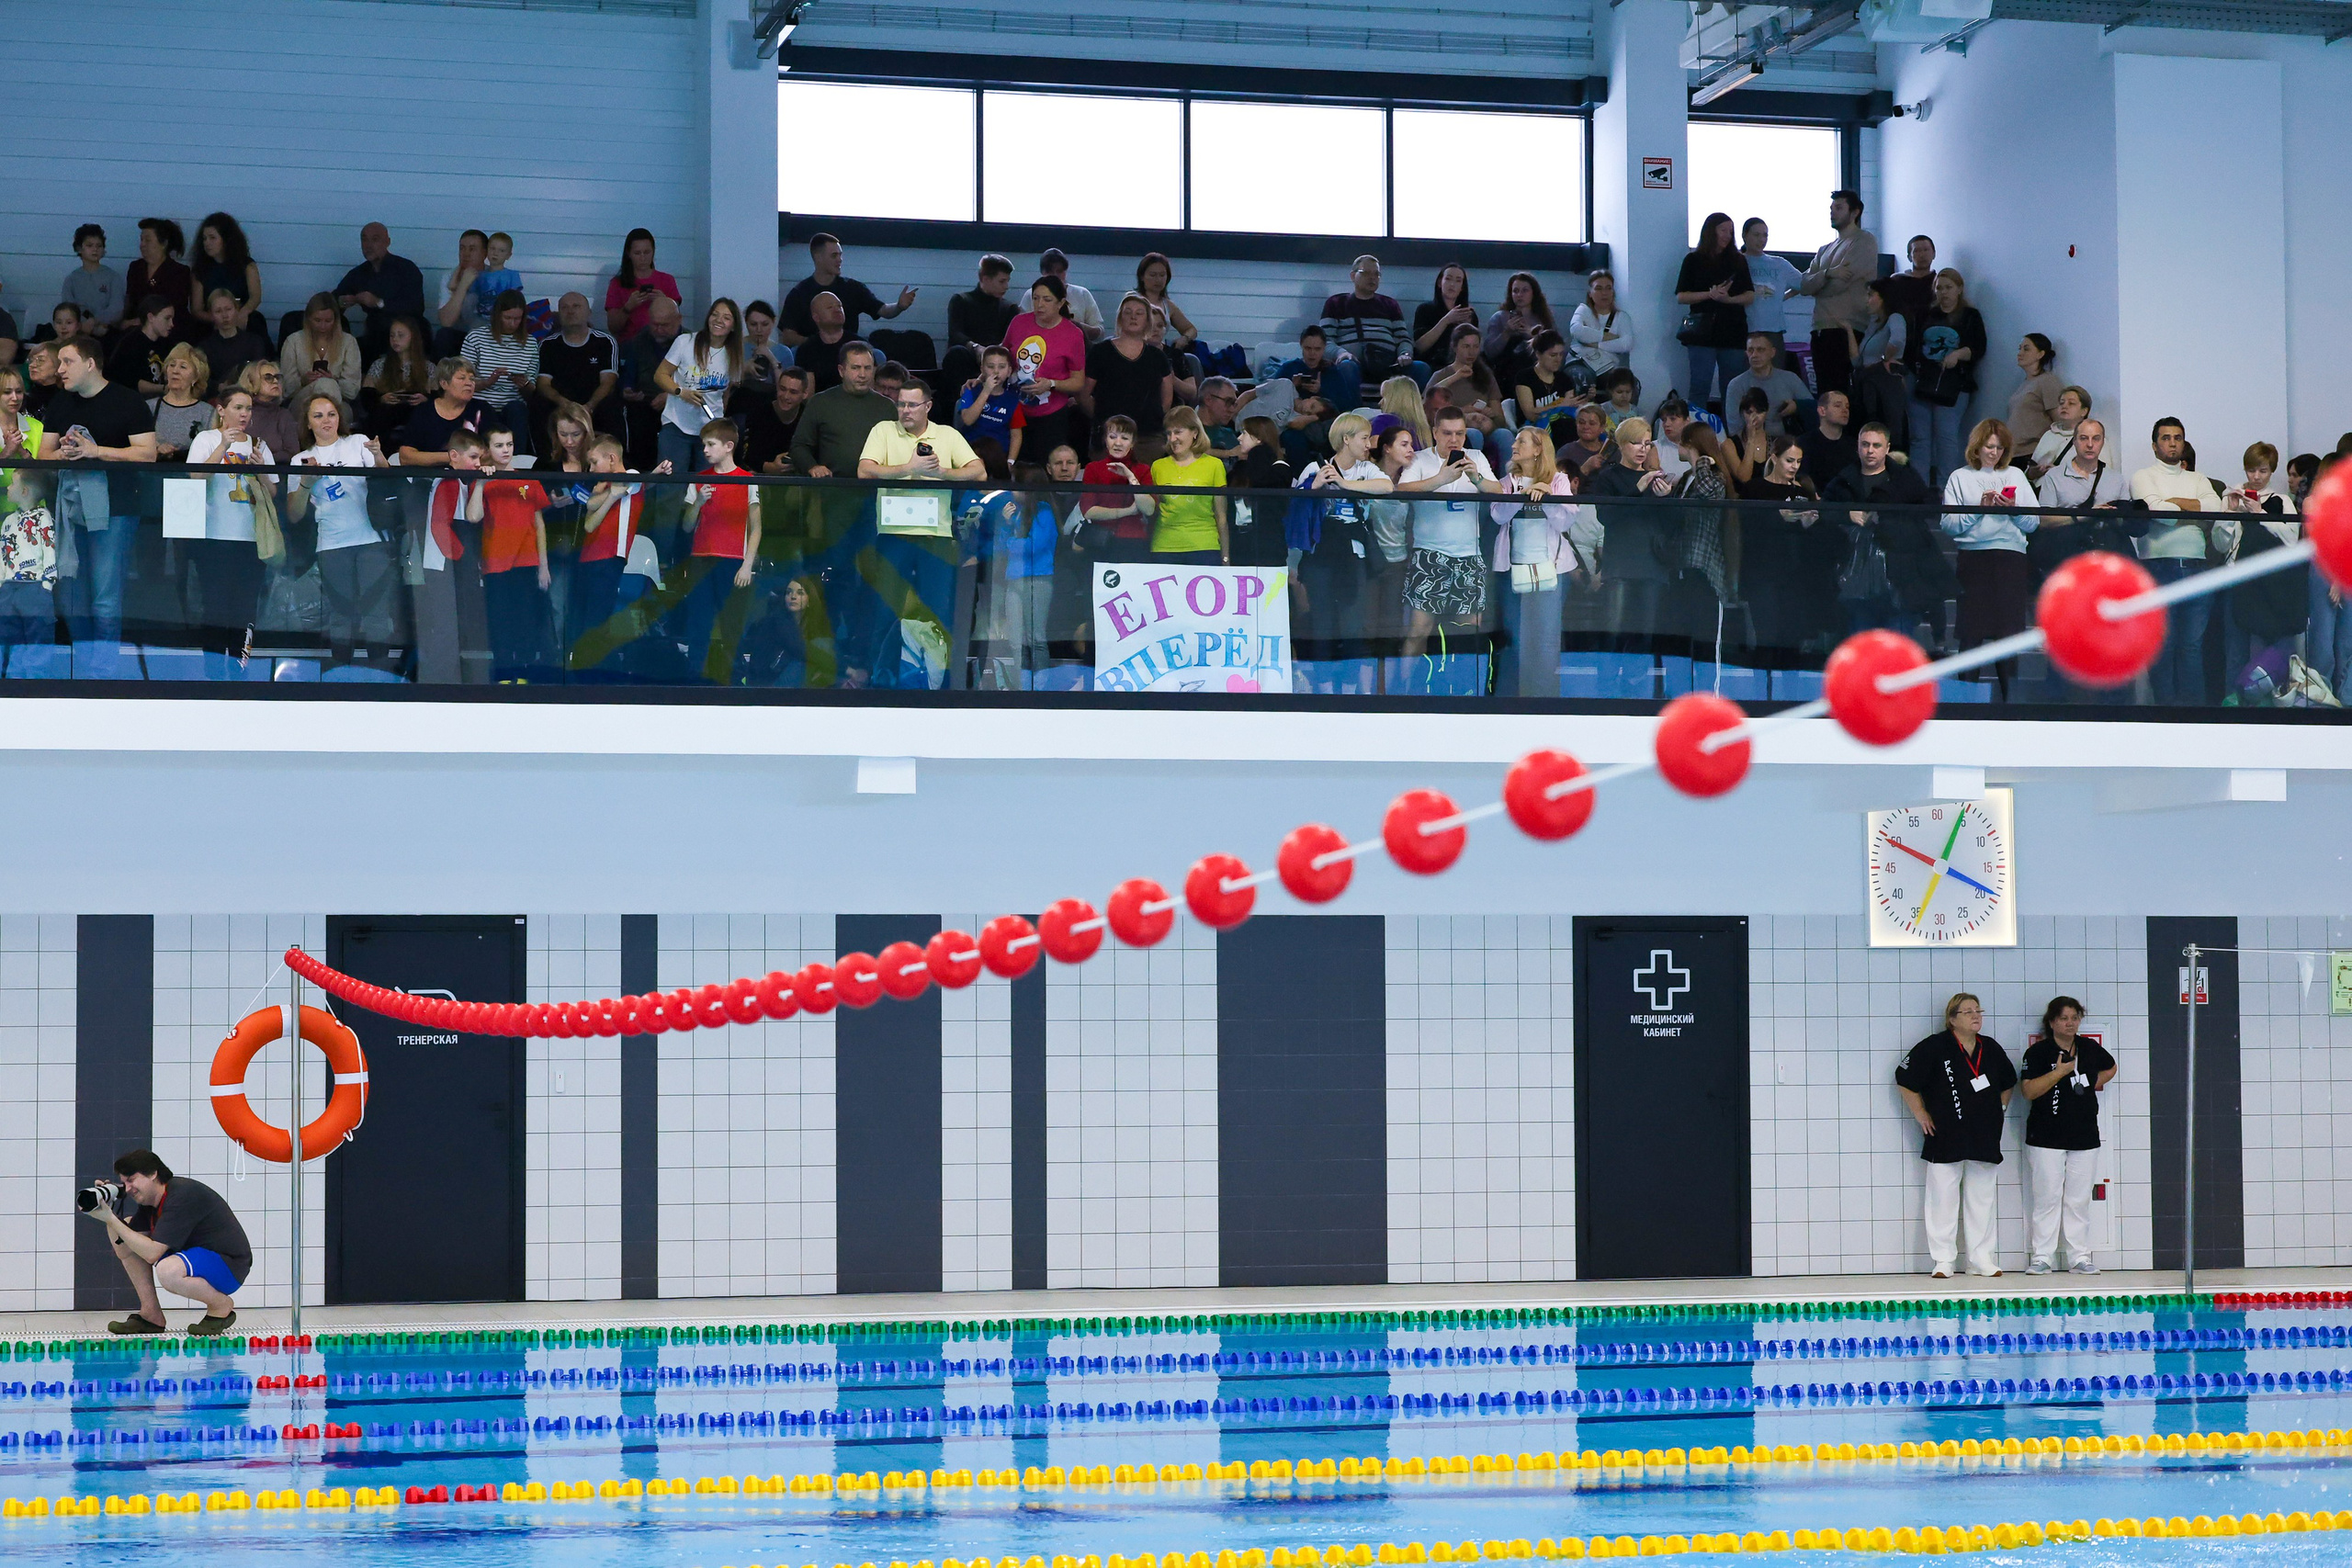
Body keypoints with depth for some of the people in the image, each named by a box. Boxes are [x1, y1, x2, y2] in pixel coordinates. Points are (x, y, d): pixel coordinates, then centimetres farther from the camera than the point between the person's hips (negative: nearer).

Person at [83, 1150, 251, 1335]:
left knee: (167, 1271, -39)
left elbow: (152, 1254, -29)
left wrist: (112, 1220, -26)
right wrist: (108, 1213, -12)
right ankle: (151, 1315, 6)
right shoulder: (149, 1199, 5)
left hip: (229, 1265, -10)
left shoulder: (181, 1197, -24)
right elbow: (123, 1252, 1)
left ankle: (222, 1307, -10)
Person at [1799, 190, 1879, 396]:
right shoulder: (1825, 250, 23)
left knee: (1845, 395, -11)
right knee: (1825, 393, 5)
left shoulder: (1865, 241, 0)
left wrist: (1815, 286, 9)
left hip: (1848, 330, -7)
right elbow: (1803, 286, 9)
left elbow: (1841, 283, -10)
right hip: (1821, 330, 7)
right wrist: (1828, 273, -10)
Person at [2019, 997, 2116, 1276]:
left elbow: (2110, 1068, 30)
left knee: (2079, 1201, 5)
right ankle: (2042, 1258, 0)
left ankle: (2080, 1258, 9)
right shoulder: (2038, 1052, -4)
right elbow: (2029, 1091, -14)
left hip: (2085, 1136, 4)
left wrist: (2094, 1083, 14)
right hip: (2047, 1136, -4)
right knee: (2047, 1198, -5)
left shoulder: (2090, 1048, 10)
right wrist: (2059, 1072, -18)